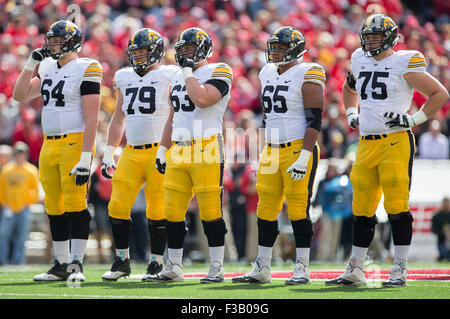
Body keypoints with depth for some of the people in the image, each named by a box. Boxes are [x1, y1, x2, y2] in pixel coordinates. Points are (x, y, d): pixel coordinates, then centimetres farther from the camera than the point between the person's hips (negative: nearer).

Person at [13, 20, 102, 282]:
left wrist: (85, 157, -20)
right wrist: (31, 64, 6)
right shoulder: (48, 69, 14)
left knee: (76, 204, -10)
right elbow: (20, 96, 15)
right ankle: (62, 265, 16)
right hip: (49, 145, 8)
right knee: (54, 207, 9)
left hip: (75, 143, -8)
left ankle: (77, 264, -9)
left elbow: (91, 118, -15)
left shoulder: (85, 70, -10)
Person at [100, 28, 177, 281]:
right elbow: (119, 118, 22)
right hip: (131, 153, 5)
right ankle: (122, 261, 11)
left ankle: (157, 263, 6)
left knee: (157, 210, -3)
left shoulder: (168, 77, -3)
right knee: (118, 206, -1)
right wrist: (109, 154, 18)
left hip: (159, 153, -5)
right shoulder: (125, 78, 15)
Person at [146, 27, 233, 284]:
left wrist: (189, 73, -11)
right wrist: (162, 150, 21)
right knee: (173, 212, 6)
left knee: (211, 211, -6)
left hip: (206, 150, -7)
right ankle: (174, 268, 13)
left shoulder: (218, 72, -4)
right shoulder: (179, 77, 19)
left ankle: (217, 267, 0)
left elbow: (202, 100, -23)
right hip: (179, 151, 7)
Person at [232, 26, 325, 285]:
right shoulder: (268, 74, 13)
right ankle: (262, 269, 15)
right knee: (266, 211, 8)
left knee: (298, 210, -6)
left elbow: (314, 120, -14)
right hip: (272, 150, 8)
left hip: (299, 148, -7)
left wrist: (304, 158, -21)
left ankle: (302, 269, 1)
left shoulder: (307, 75, -10)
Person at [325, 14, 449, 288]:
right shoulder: (360, 60, 13)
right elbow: (349, 88, 36)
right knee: (362, 209, 9)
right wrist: (351, 113, 19)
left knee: (397, 207, -8)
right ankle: (355, 270, 16)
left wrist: (414, 119, -9)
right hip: (366, 143, 6)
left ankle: (399, 271, -2)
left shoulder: (404, 64, -5)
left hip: (396, 141, -6)